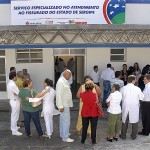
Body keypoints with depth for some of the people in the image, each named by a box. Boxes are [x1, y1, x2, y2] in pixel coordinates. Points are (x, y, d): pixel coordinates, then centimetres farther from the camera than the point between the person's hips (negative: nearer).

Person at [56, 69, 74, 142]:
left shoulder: (65, 81, 10)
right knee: (66, 121, -5)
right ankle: (65, 137, 3)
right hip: (63, 105, -10)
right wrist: (61, 106, -23)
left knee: (63, 120, 19)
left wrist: (69, 103, 17)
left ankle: (63, 134, 31)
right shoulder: (60, 82, -20)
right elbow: (58, 94, -23)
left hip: (66, 104, 10)